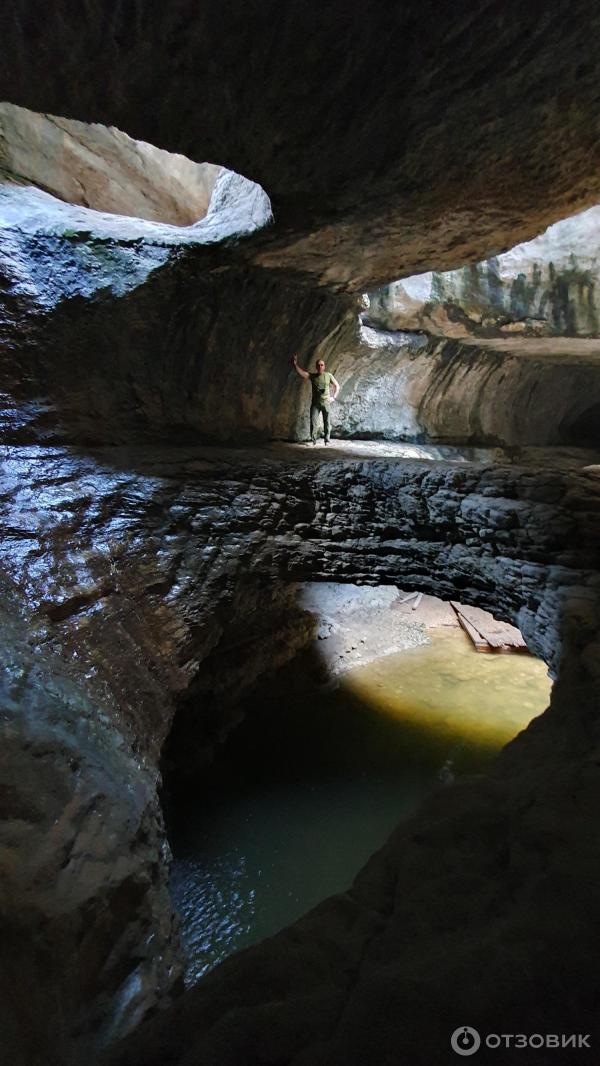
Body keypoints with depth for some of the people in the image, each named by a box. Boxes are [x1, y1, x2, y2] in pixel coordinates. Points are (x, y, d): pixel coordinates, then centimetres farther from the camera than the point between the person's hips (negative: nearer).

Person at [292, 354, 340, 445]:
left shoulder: (328, 375, 3)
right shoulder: (312, 376, 2)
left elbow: (337, 386, 13)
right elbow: (301, 372, -13)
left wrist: (334, 397, 3)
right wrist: (295, 364, -30)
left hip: (326, 403, 0)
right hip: (315, 403, 0)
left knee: (327, 423, 2)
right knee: (313, 422, -9)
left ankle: (327, 440, 11)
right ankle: (313, 440, 1)